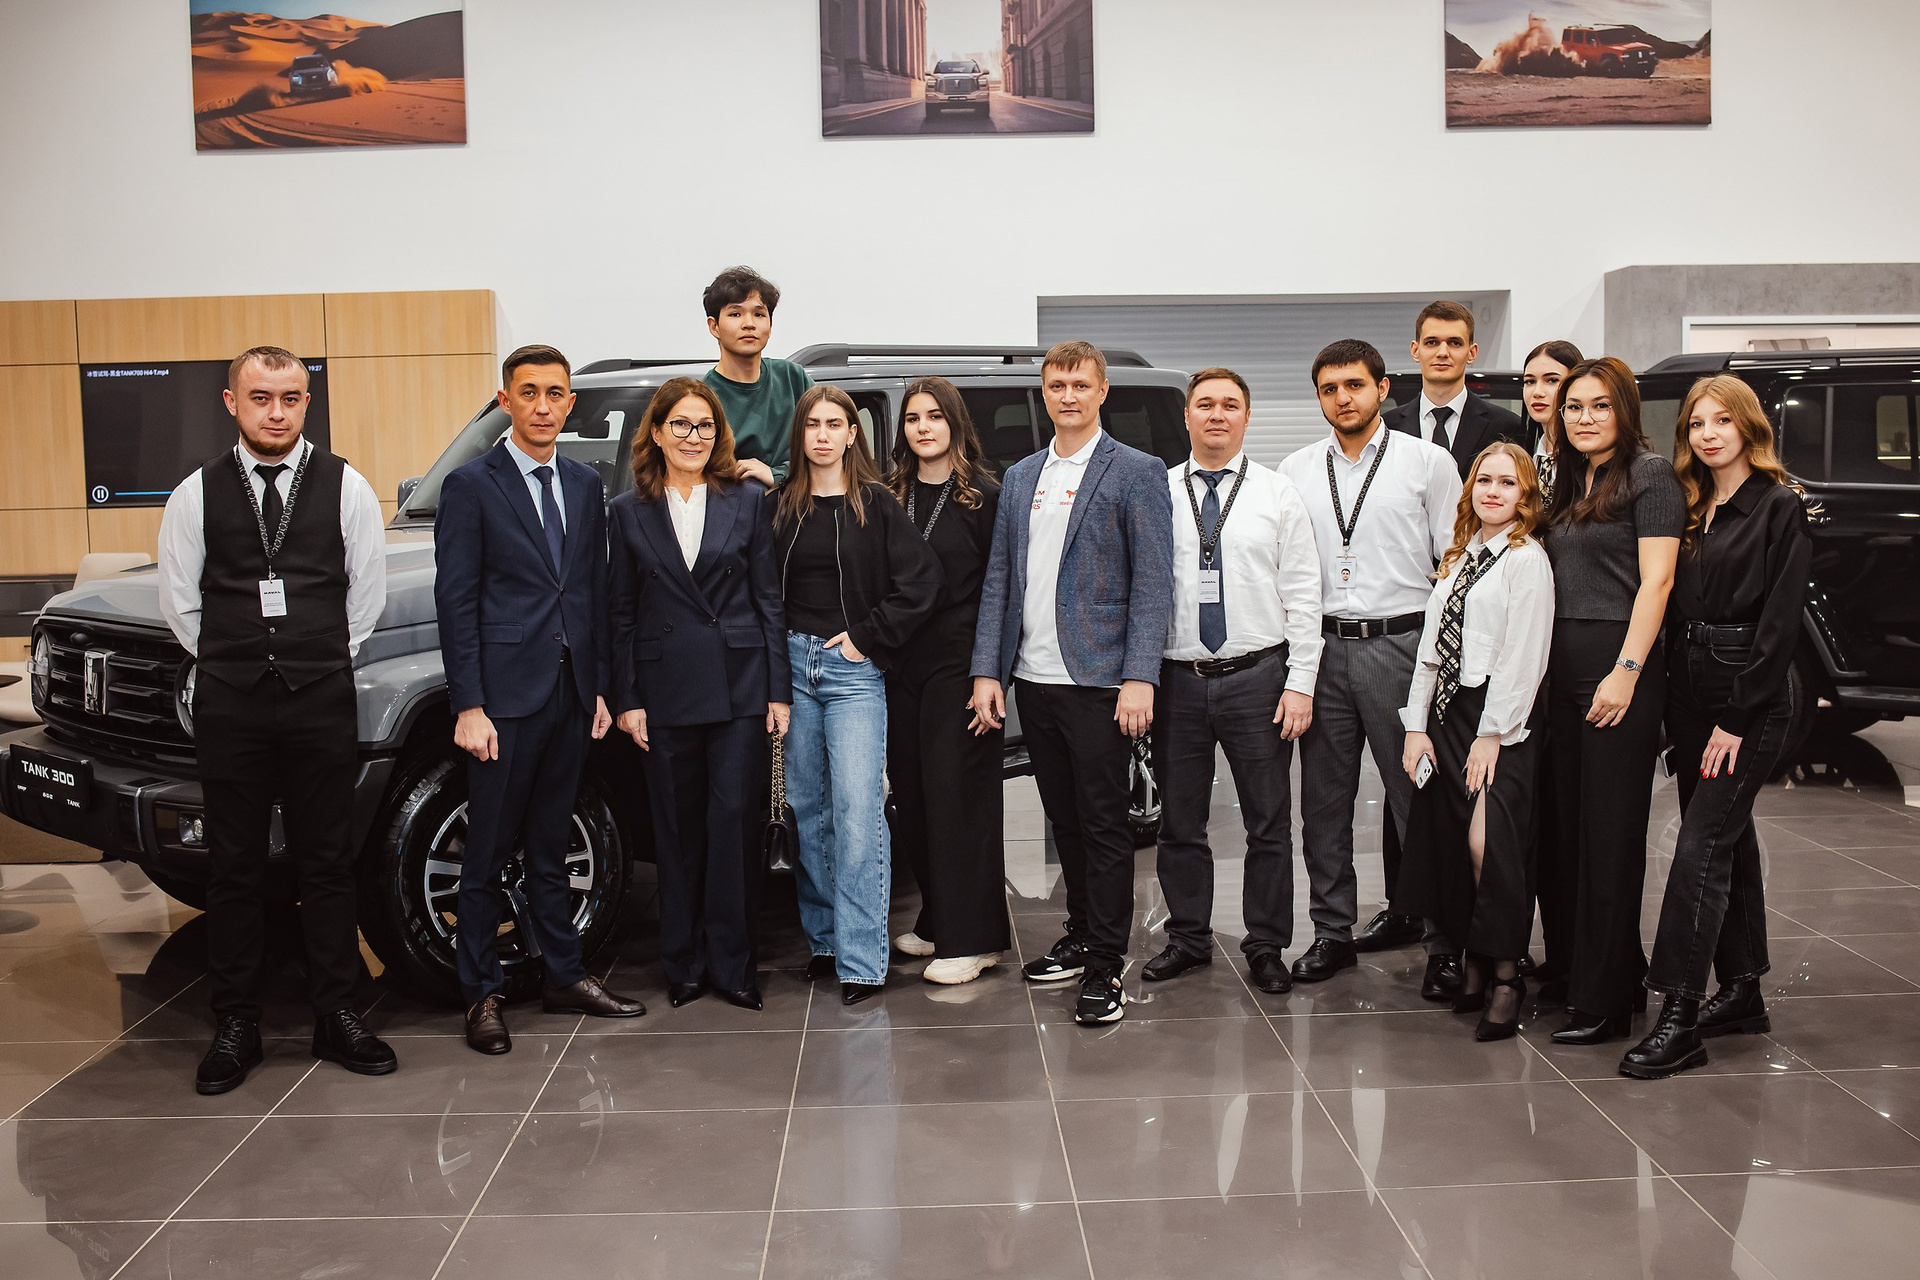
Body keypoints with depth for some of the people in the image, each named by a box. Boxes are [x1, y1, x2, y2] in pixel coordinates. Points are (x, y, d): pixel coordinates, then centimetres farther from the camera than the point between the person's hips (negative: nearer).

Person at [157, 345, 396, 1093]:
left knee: (326, 861, 6)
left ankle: (336, 1017, 15)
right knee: (234, 865, 6)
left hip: (322, 701, 0)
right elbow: (179, 598, 9)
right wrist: (231, 666, 8)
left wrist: (324, 661, 8)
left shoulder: (344, 486, 2)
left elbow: (367, 589, 8)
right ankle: (236, 1026, 15)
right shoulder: (198, 494, 3)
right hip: (229, 706, 0)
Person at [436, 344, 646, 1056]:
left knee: (550, 848, 15)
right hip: (505, 694, -5)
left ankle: (564, 977, 23)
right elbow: (455, 601, -9)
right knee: (488, 852, 3)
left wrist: (599, 687, 10)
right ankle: (482, 995, 12)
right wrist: (468, 705, -14)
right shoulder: (471, 485, -5)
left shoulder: (585, 486, 12)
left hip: (571, 693, 5)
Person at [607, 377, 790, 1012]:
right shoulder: (628, 512, 6)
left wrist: (779, 689, 0)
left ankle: (731, 961, 8)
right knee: (678, 828, 7)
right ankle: (684, 962, 17)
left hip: (739, 685, -1)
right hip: (665, 690, 1)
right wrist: (626, 698, 1)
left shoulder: (749, 500, 5)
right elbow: (621, 613, 7)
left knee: (734, 817, -3)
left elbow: (769, 598, 4)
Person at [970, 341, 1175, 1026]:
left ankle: (1105, 968, 6)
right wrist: (987, 671, 5)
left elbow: (1153, 582, -8)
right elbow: (998, 579, 13)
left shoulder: (1137, 473, -2)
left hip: (1098, 681, -5)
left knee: (1103, 822, -1)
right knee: (1064, 818, 14)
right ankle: (1081, 937, 28)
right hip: (1032, 681, 5)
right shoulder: (1019, 478, 14)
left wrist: (1139, 678, -16)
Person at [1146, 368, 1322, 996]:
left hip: (1257, 678, -1)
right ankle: (1188, 938, 27)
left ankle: (1266, 947, 20)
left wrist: (1301, 683, -7)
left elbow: (1303, 596, 0)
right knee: (1179, 821, 11)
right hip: (1177, 679, 1)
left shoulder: (1279, 493, 3)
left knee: (1268, 822, 6)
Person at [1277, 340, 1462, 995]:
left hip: (1401, 643, -3)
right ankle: (1332, 933, 19)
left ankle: (1444, 941, 7)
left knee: (1418, 796, -2)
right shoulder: (1296, 470, 11)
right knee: (1324, 800, 8)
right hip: (1322, 646, 4)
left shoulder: (1428, 462, 3)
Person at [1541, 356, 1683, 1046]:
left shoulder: (1649, 474, -5)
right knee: (1571, 826, 9)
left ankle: (1603, 1001, 2)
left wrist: (1626, 671, -18)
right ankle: (1622, 972, 22)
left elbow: (1655, 580, -12)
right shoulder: (1569, 483, 18)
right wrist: (1545, 667, 10)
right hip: (1564, 669, 8)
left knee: (1611, 832, -4)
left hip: (1620, 664, -8)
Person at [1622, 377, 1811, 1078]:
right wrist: (1674, 702, 4)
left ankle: (1679, 1019, -12)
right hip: (1690, 697, 7)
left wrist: (1736, 717, -15)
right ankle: (1742, 991, 24)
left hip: (1750, 700, -7)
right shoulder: (1693, 508, 14)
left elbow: (1779, 622, -12)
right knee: (1729, 838, 14)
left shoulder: (1780, 507, -7)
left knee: (1702, 843, -12)